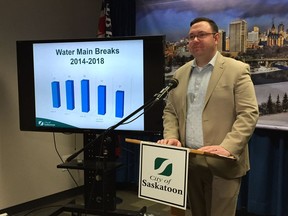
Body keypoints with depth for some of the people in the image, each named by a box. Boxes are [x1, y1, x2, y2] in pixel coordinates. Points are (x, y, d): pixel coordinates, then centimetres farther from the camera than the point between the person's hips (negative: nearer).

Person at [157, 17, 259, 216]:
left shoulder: (237, 70, -4)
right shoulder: (181, 73, 12)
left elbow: (248, 114, -11)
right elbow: (170, 111, 14)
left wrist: (227, 148, -23)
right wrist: (171, 137, -5)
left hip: (222, 163, -5)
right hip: (189, 162, 5)